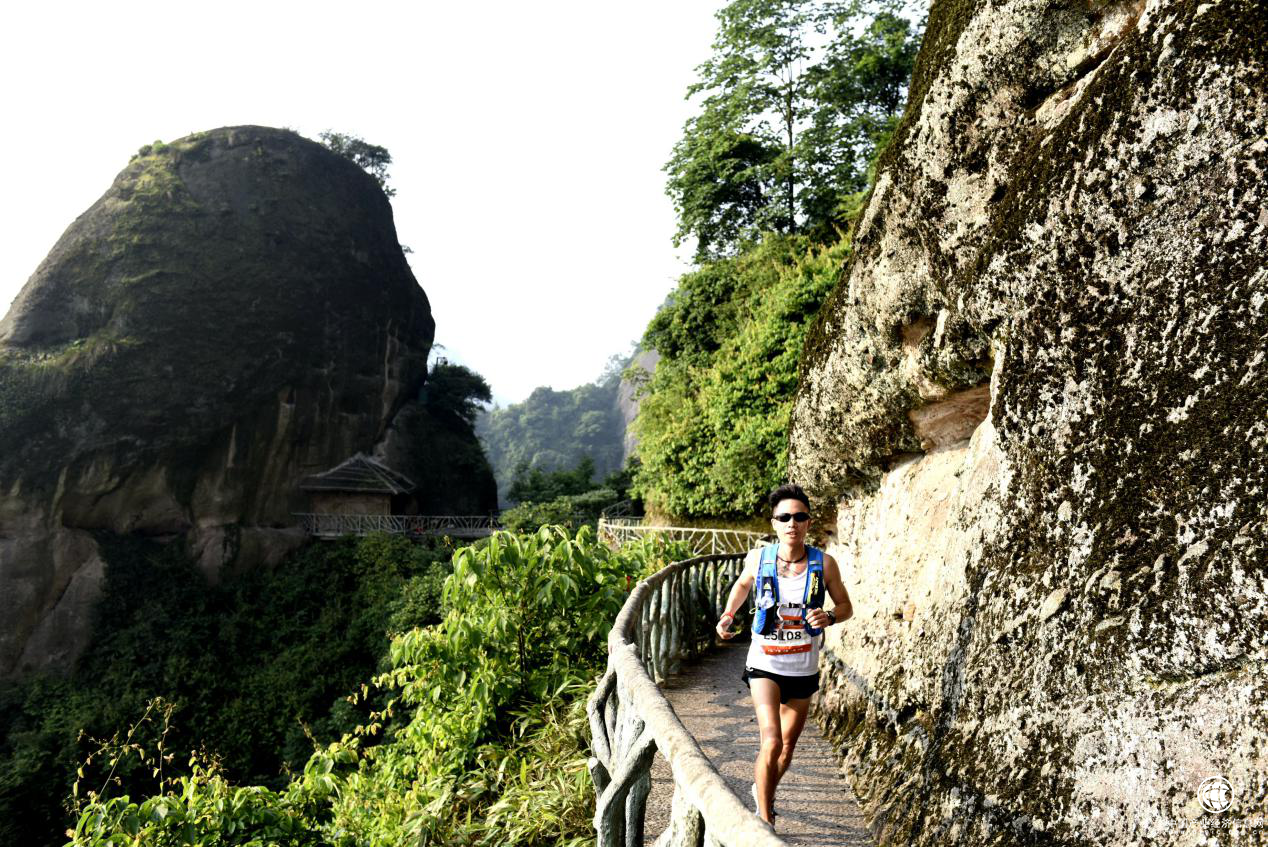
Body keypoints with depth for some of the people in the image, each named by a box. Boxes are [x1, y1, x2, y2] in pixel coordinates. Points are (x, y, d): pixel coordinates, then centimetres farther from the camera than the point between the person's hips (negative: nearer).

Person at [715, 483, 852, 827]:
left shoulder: (824, 563, -11)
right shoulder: (758, 558, -10)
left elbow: (846, 607, 1)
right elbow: (743, 584, 13)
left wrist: (828, 617, -20)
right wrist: (728, 615, 1)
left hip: (803, 668, 2)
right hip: (765, 663, -2)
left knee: (787, 746, 19)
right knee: (771, 743, -18)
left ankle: (762, 790, 49)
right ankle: (765, 824, -2)